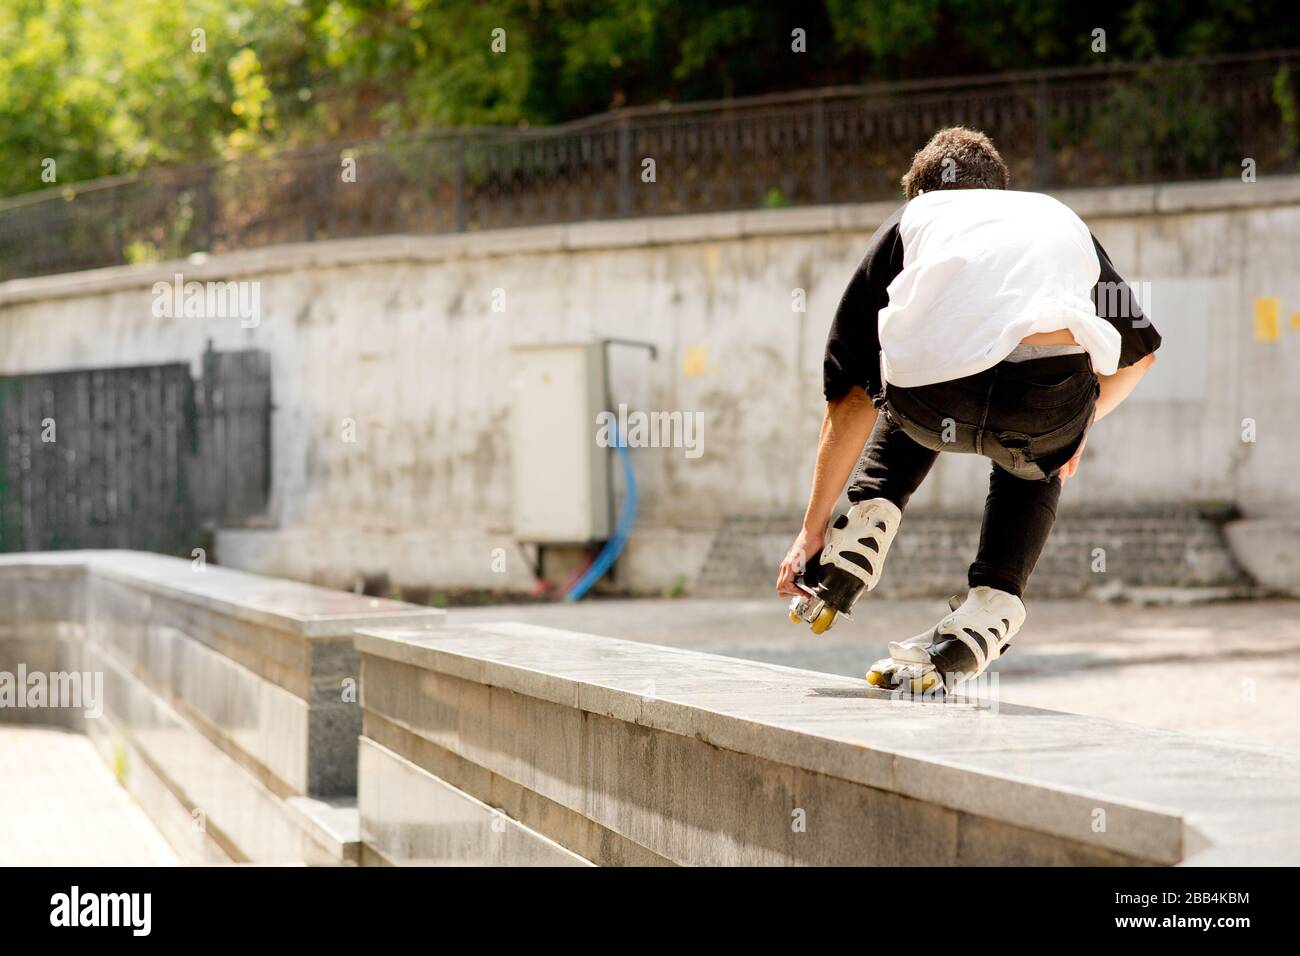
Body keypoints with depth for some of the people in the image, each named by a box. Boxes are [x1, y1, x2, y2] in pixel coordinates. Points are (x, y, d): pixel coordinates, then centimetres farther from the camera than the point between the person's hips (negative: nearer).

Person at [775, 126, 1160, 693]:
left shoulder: (912, 218, 31)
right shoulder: (1059, 217, 37)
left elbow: (850, 392, 30)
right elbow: (1140, 347, 43)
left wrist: (812, 530, 35)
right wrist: (1078, 427, 59)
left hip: (933, 402, 0)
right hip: (1052, 401, 0)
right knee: (1033, 468, 36)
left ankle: (865, 524, 20)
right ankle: (989, 607, 14)